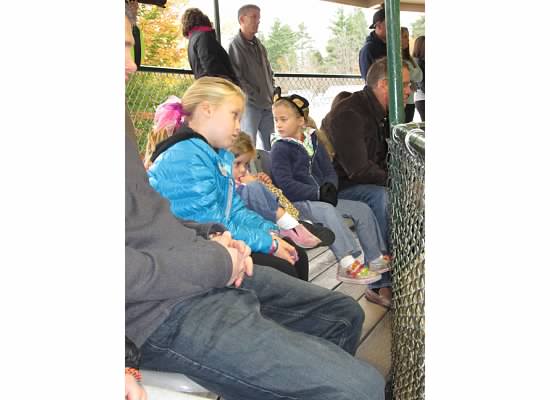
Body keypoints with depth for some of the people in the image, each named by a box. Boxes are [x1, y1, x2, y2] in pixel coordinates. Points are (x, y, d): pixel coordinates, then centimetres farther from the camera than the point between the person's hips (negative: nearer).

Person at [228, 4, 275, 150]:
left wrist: (272, 92, 12)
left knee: (270, 146, 10)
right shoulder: (235, 45, -7)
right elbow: (236, 77, -14)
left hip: (267, 104, 7)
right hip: (249, 104, -7)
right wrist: (252, 95, -15)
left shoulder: (258, 44, 17)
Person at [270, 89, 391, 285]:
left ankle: (377, 259, 6)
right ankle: (349, 264, -36)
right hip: (297, 202, -7)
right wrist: (318, 193, -21)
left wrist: (330, 186, -12)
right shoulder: (280, 148, -6)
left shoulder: (313, 141, 14)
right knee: (328, 212, -35)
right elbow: (286, 185, -17)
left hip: (322, 199, 7)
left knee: (362, 209, 0)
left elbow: (329, 171, 13)